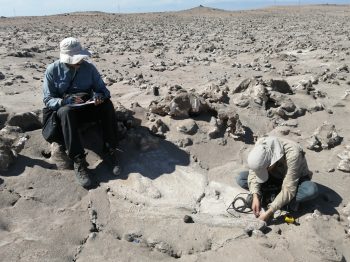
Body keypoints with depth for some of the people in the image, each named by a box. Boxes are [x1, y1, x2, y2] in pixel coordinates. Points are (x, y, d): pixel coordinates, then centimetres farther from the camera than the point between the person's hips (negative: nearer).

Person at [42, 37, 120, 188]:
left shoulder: (88, 67, -1)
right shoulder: (53, 70, -6)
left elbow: (102, 89, 1)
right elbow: (48, 100, -8)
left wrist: (100, 95, -24)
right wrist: (65, 101, -29)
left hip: (88, 108, 2)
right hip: (64, 109, -2)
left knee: (107, 104, -27)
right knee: (66, 111, -37)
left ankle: (110, 153, -25)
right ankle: (78, 162, -37)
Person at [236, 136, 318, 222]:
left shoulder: (292, 154, -39)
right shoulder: (260, 145, -26)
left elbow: (288, 190, -36)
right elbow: (253, 172, -17)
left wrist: (269, 212, -37)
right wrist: (255, 197, -30)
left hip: (295, 180, -3)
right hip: (275, 177, 4)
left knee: (312, 190, -38)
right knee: (240, 178, -17)